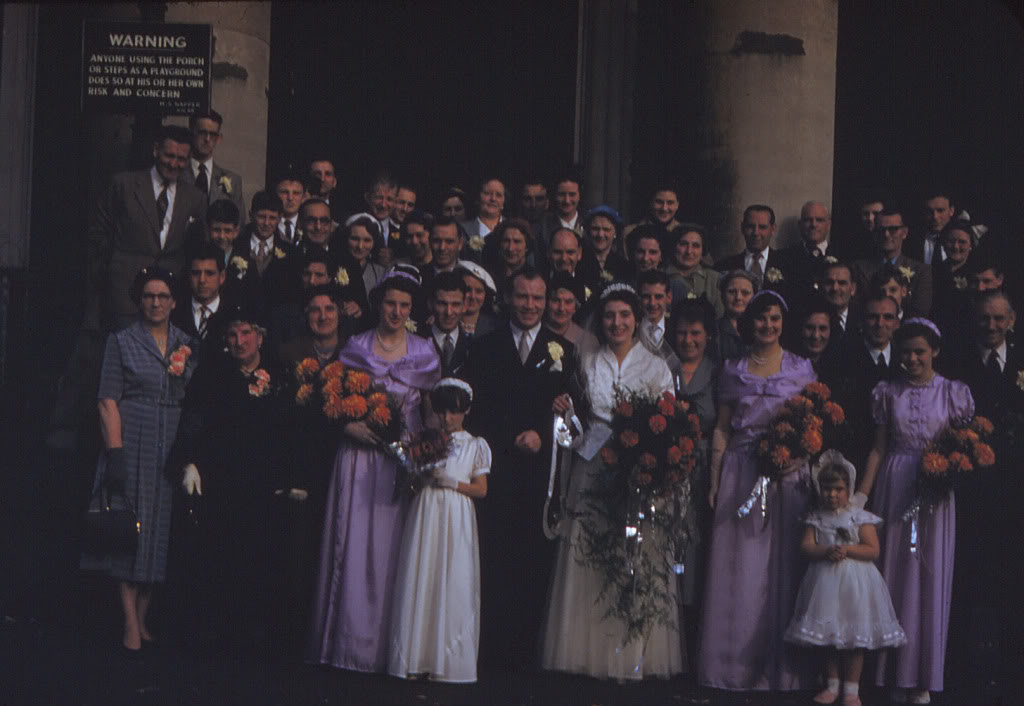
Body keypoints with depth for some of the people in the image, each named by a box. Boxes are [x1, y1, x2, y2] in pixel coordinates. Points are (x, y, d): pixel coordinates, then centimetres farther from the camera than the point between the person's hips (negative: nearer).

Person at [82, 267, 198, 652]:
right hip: (132, 442, -3)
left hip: (173, 446, 3)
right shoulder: (121, 341, 2)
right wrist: (115, 452, -14)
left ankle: (144, 615, 13)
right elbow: (108, 401, -4)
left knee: (162, 528, 5)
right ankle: (131, 623, -2)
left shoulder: (187, 344, 11)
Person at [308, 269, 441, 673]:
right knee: (354, 544, -5)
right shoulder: (355, 348, 7)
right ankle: (351, 641, 1)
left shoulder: (424, 352, 10)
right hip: (360, 455, 0)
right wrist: (350, 425, -12)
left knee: (392, 546, -3)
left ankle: (389, 646, 3)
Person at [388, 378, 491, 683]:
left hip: (456, 520, -2)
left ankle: (447, 661, 0)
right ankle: (416, 658, 3)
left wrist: (453, 483, -10)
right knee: (419, 580, -2)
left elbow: (481, 489, 4)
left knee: (452, 585, -4)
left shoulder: (475, 446, 7)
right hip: (425, 515, 2)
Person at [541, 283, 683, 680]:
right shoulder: (587, 365, 13)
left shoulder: (655, 367, 7)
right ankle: (589, 653, 5)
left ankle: (635, 657, 1)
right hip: (592, 469, 2)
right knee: (588, 561, -2)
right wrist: (566, 412, 0)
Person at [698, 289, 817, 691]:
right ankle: (735, 664, 7)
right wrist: (714, 483, 3)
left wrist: (812, 476, -10)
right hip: (740, 473, 1)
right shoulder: (733, 370, 10)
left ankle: (779, 666, 6)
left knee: (781, 567, -1)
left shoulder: (801, 368, 7)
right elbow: (721, 429, 10)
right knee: (738, 569, 0)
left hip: (787, 473, -1)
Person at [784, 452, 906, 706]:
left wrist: (848, 550, -19)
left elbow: (873, 550, -7)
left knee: (855, 638, 0)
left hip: (855, 582, -3)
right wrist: (827, 551, -21)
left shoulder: (860, 517, -3)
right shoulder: (816, 517, 5)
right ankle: (832, 685, 22)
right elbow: (806, 546, -4)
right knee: (829, 636, 10)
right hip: (825, 581, 3)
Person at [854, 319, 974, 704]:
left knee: (930, 578, 1)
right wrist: (861, 494, -1)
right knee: (893, 573, 4)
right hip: (894, 488, 1)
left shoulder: (953, 393, 2)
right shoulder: (888, 392, 6)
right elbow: (878, 446, 5)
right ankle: (895, 671, 13)